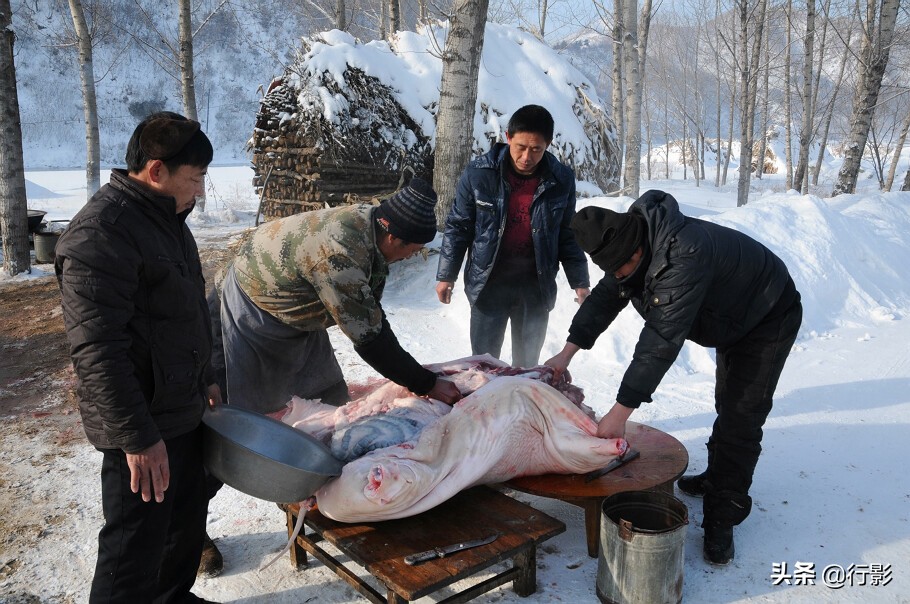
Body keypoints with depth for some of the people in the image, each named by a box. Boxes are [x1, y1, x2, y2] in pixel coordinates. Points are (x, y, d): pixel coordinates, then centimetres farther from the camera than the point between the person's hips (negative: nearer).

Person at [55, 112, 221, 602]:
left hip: (182, 410, 10)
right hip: (142, 425, -10)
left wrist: (204, 378, 23)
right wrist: (137, 437, -24)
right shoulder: (100, 232, -21)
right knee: (136, 548, 3)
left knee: (186, 522, 23)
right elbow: (97, 349, -26)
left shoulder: (166, 218, 11)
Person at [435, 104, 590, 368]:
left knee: (527, 365, 14)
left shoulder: (561, 180, -5)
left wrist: (579, 281, 7)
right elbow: (458, 226, -1)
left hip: (536, 287, 2)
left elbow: (567, 234, 7)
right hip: (489, 284, -1)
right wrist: (446, 275, 0)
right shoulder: (478, 173, -10)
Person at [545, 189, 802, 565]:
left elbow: (663, 340, -45)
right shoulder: (631, 240, -15)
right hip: (729, 319, 9)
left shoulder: (683, 255, -44)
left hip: (768, 318, -9)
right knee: (727, 407, 22)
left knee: (740, 419, -11)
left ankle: (721, 521, -1)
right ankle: (716, 478, 40)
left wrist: (620, 412, -42)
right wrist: (568, 351, -16)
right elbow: (606, 297, -5)